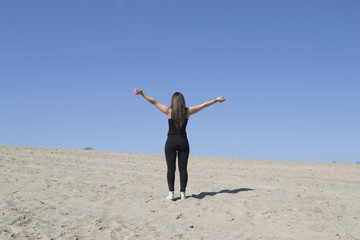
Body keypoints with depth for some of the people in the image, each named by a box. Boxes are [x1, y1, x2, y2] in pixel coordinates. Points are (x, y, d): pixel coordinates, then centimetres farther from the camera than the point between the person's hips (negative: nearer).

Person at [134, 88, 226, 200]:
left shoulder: (169, 111, -5)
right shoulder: (187, 111, 1)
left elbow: (154, 102, -2)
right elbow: (203, 105, 11)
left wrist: (142, 93, 4)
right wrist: (216, 100, 22)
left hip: (171, 142, -2)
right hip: (183, 142, 2)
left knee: (171, 168, -1)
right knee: (183, 168, 3)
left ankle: (171, 193, -5)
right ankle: (182, 193, 2)